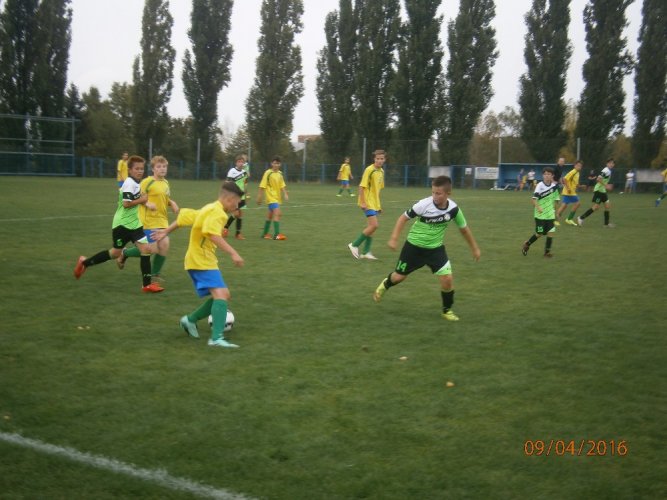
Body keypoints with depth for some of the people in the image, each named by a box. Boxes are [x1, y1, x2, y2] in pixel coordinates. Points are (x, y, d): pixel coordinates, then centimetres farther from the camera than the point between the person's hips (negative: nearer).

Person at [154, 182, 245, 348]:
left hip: (199, 260, 10)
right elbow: (213, 234, -31)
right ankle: (217, 338, -30)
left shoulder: (208, 209, 17)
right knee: (220, 295, -22)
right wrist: (233, 253, -36)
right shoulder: (217, 212, -14)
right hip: (202, 261, -10)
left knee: (224, 295, 12)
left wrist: (166, 231, 31)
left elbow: (185, 215, 23)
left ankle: (190, 320, 20)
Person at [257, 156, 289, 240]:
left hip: (277, 198, 7)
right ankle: (276, 234, -21)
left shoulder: (280, 173, 8)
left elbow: (282, 185, 13)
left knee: (270, 216, 16)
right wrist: (259, 198, -11)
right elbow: (262, 186, -11)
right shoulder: (268, 173, -12)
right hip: (271, 197, -7)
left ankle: (265, 233, 27)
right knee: (277, 213, -20)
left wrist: (285, 194, -1)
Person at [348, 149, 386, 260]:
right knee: (374, 225, -15)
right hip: (367, 202, -8)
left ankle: (365, 252, 15)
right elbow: (362, 186, -16)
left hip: (375, 203, 8)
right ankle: (354, 245, -3)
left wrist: (378, 204, 19)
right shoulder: (369, 170, -15)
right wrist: (362, 202, -20)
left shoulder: (381, 171, 9)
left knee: (371, 227, 9)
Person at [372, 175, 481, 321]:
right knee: (399, 276, 10)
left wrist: (474, 248, 10)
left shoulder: (454, 209, -15)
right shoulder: (423, 205, -25)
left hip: (435, 248, 2)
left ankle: (447, 310, 13)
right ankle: (385, 285, 47)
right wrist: (393, 238, -18)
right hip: (414, 246, -2)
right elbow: (404, 217, -13)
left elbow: (464, 228, 2)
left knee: (447, 278, -11)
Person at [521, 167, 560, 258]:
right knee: (539, 234, 2)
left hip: (550, 214, 4)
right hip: (540, 215, -4)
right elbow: (533, 199, -21)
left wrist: (554, 209, 16)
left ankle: (547, 251, 11)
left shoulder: (554, 185, 2)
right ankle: (526, 244, 27)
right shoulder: (540, 185, -13)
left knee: (551, 233, -3)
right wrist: (538, 207, -36)